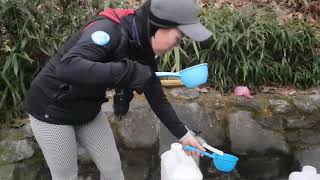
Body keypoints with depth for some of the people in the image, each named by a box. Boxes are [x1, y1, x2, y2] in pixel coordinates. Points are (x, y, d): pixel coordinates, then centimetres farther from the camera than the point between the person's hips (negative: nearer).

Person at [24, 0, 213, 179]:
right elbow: (66, 67, -45)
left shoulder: (143, 50, -6)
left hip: (88, 111, 7)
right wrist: (128, 72, -44)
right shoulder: (110, 29, -31)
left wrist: (182, 134, 4)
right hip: (52, 110, -7)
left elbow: (157, 97, 3)